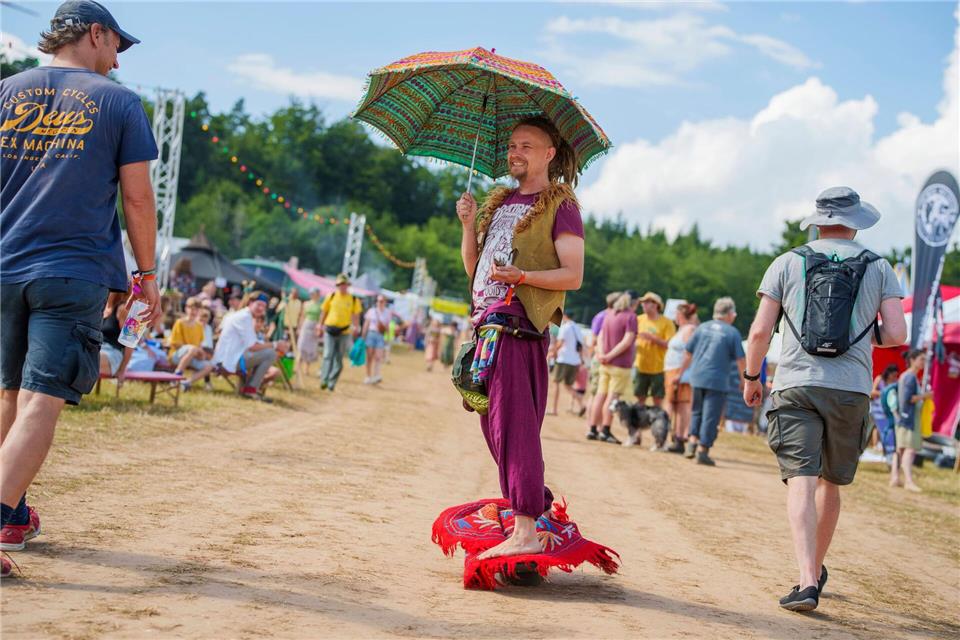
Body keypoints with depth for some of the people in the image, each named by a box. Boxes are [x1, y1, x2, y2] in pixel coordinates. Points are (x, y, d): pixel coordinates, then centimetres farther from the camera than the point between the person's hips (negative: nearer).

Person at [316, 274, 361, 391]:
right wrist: (320, 325, 8)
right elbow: (324, 311, 12)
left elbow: (356, 315, 5)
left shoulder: (354, 299, 5)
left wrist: (356, 328, -8)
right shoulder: (331, 296, 6)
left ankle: (331, 383, 10)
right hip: (330, 330, -1)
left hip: (344, 332, 1)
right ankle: (324, 380, -16)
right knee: (328, 355, -11)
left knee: (339, 359, 4)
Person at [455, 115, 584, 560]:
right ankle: (536, 504, 21)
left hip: (520, 323, -8)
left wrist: (522, 276, -22)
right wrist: (469, 225, 5)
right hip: (487, 321, 8)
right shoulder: (499, 202, 21)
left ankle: (526, 532, -13)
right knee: (493, 424, 10)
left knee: (513, 424, -13)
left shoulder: (559, 204, -1)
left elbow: (573, 275, -9)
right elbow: (473, 267, 19)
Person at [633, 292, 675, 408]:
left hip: (658, 367, -3)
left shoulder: (666, 323, -7)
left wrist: (652, 338, -22)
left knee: (657, 401, 3)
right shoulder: (639, 319, 4)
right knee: (640, 399, 7)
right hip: (641, 366, 3)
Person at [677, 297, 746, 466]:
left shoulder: (702, 327, 7)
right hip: (718, 381, -4)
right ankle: (702, 451, 1)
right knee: (711, 416, 1)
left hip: (697, 377, 4)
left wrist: (681, 372, 21)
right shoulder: (733, 333, -4)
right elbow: (740, 360, -5)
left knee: (697, 411, 21)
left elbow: (688, 353, 10)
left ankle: (692, 441, 10)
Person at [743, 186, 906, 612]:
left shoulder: (788, 263, 6)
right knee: (830, 482, 17)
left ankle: (807, 581, -23)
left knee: (801, 482, -9)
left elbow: (760, 330, 0)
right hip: (851, 390, 1)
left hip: (795, 385, -1)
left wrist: (751, 377, 14)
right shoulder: (878, 268, 8)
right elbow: (896, 334, -1)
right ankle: (816, 570, 31)